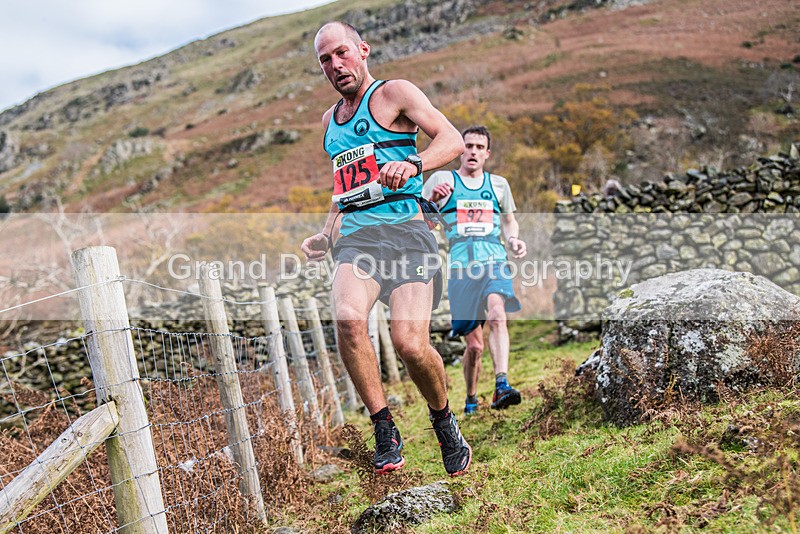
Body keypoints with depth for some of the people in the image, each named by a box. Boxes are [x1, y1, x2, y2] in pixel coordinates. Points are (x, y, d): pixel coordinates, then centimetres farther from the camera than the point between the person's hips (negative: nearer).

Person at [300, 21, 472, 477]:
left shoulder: (395, 93, 6)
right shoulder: (329, 119, 26)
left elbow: (453, 139, -5)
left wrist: (413, 163, -25)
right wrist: (325, 237, 21)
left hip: (404, 228, -5)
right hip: (355, 238, 5)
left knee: (411, 343, -19)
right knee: (348, 319, -27)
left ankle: (444, 420, 13)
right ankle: (386, 433, -13)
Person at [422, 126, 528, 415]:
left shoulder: (499, 184, 16)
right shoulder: (442, 179, 8)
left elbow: (509, 220, 29)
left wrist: (514, 240, 7)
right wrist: (432, 200, -16)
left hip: (495, 263, 1)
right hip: (461, 269, -1)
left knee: (496, 314, -30)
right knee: (474, 344, 2)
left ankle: (501, 386, -36)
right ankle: (471, 399, 26)